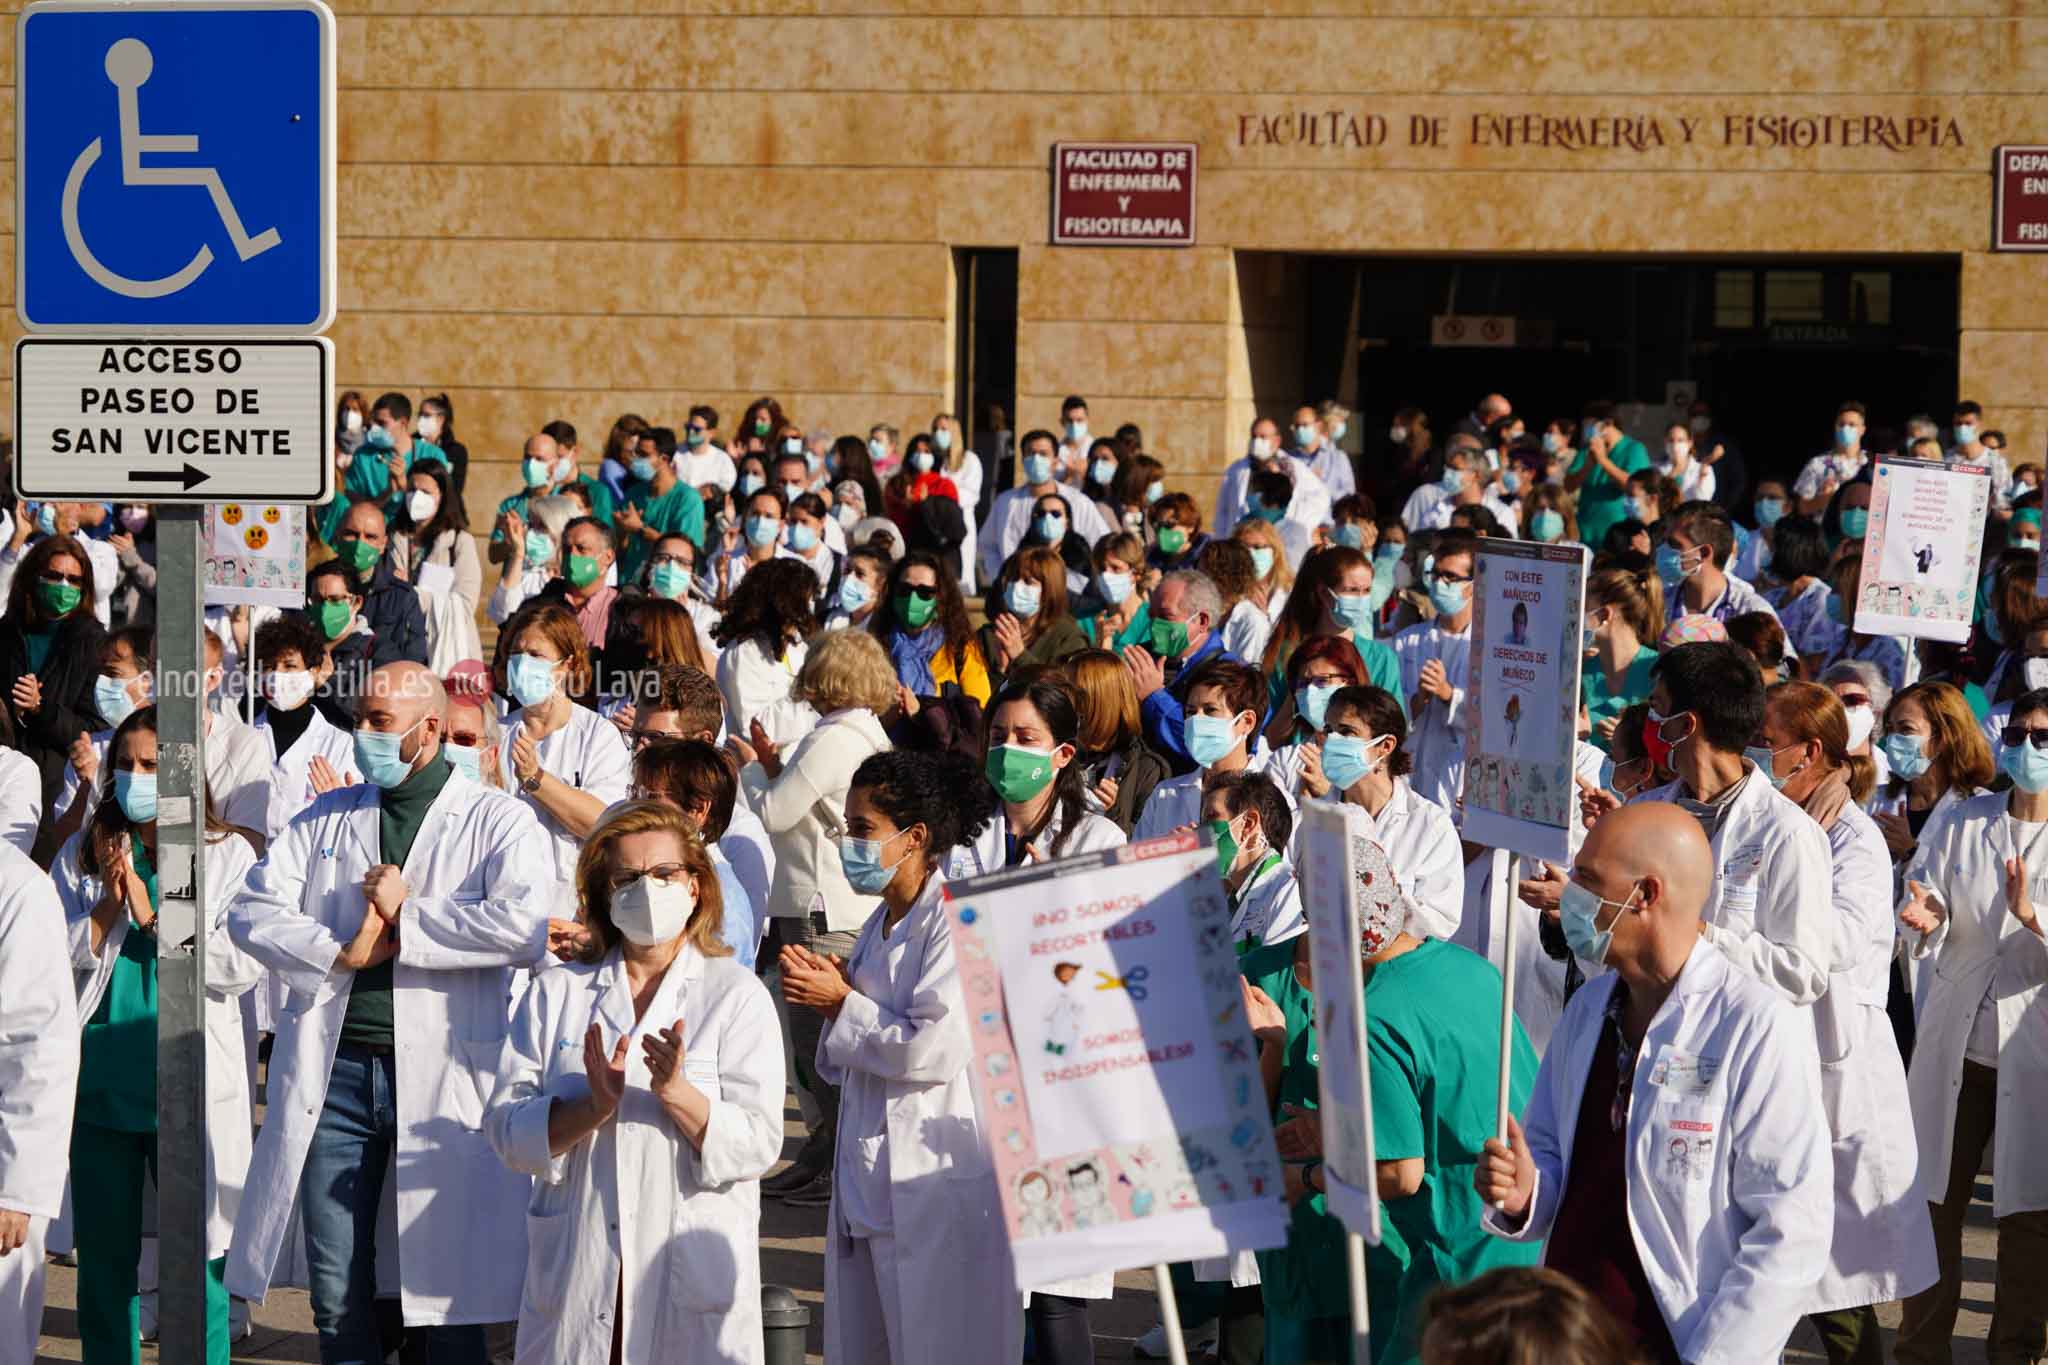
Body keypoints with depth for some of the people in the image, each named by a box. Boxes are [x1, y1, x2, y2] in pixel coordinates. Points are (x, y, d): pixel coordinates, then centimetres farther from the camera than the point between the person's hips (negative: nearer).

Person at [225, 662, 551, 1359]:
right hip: (336, 1072, 4)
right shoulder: (328, 817, 13)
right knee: (337, 1298, 7)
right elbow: (251, 911, 5)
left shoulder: (496, 821, 0)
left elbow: (525, 927, -18)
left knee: (447, 1299, 1)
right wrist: (342, 953, -10)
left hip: (441, 1076, -4)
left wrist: (407, 916, -10)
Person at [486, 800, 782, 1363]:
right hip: (575, 1275, 2)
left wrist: (676, 1093, -22)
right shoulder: (555, 993, 9)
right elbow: (506, 1131, -1)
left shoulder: (737, 995, 3)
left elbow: (757, 1146, -7)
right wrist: (594, 1105, -17)